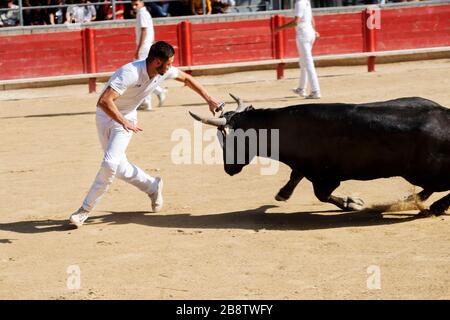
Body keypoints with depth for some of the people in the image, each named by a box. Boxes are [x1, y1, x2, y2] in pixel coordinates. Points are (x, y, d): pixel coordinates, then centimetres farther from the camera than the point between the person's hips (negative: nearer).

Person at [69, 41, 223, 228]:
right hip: (105, 115, -3)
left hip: (126, 118, 3)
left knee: (110, 163, -15)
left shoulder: (163, 71, -13)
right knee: (118, 167, 0)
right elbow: (103, 101, -40)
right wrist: (124, 123, -39)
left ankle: (85, 209, -8)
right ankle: (152, 186, 25)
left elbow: (186, 78, 8)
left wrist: (209, 99, 7)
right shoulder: (131, 73, -34)